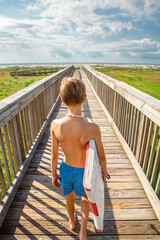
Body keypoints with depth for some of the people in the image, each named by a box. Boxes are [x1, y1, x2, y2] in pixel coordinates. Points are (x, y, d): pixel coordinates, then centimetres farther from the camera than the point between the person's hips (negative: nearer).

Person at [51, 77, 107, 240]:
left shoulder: (56, 125, -26)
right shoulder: (92, 129, -32)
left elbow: (54, 155, -12)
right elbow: (101, 156, -16)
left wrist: (54, 174, 6)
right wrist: (104, 171, 5)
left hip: (66, 169, 2)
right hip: (83, 172, -2)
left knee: (70, 197, 34)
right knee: (85, 198, 33)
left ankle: (72, 222, 63)